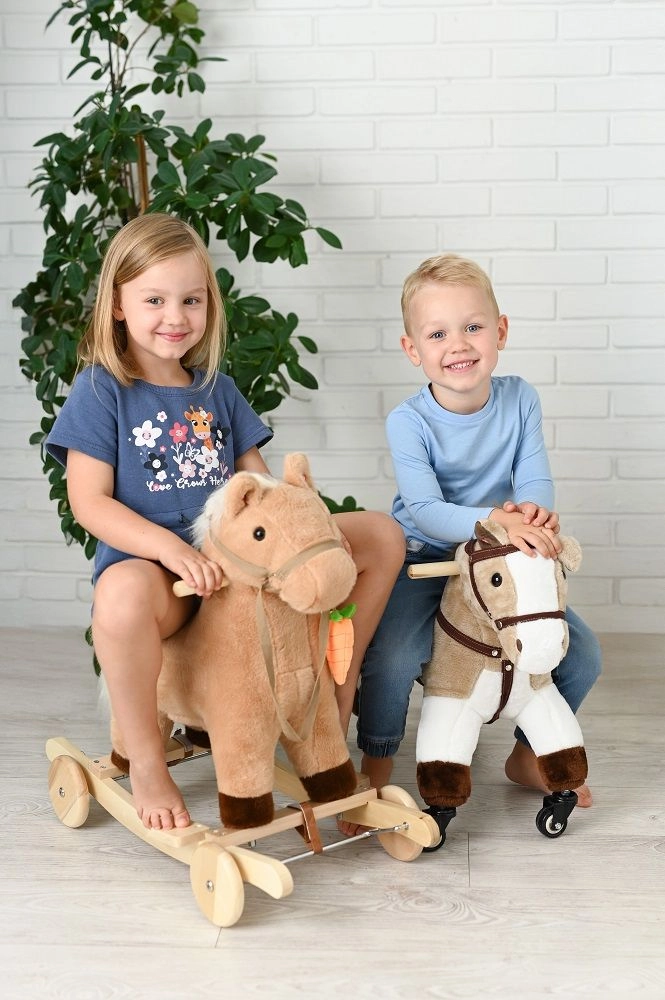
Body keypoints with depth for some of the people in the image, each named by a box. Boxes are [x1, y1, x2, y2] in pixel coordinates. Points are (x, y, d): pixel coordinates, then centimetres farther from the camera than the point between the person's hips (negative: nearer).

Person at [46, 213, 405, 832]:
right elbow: (89, 502, -9)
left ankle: (341, 680, 8)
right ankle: (145, 762, -20)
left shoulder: (217, 390, 16)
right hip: (150, 561, -5)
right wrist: (170, 547, -25)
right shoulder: (101, 390, 0)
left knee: (381, 536, -4)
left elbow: (257, 483, 15)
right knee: (123, 592, -44)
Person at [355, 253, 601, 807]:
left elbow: (535, 480, -9)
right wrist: (496, 520, -43)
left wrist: (532, 511, -34)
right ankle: (376, 767, 0)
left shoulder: (520, 398, -4)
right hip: (423, 562, -4)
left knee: (582, 653, -6)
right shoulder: (409, 421, -16)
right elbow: (425, 510, -26)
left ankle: (528, 754, 23)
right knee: (391, 656, -31)